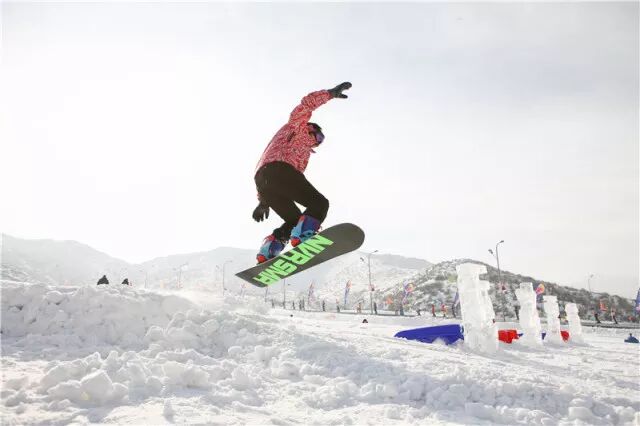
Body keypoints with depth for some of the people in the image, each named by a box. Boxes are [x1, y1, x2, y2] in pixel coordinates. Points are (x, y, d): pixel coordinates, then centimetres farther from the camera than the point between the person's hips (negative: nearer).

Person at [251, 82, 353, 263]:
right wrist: (331, 93, 9)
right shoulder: (297, 126, 25)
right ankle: (301, 239, -35)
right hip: (279, 171, -8)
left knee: (294, 221, 13)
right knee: (319, 203, -9)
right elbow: (307, 103, 7)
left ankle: (266, 255, -5)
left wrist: (263, 201, 28)